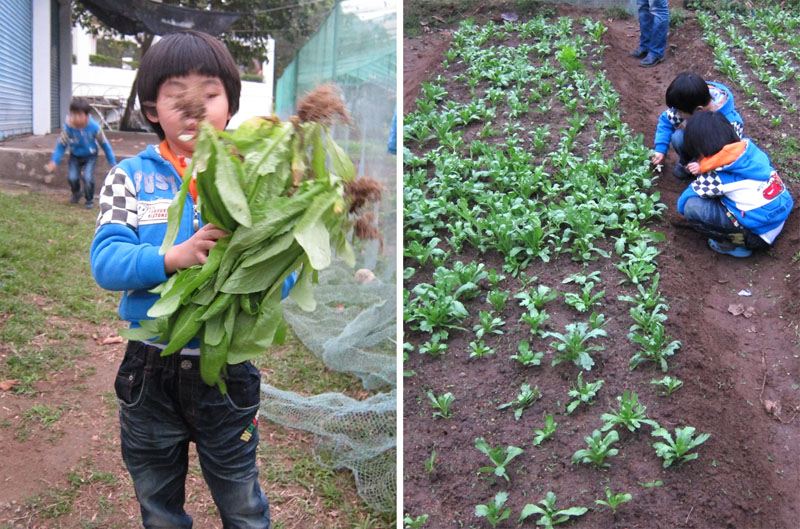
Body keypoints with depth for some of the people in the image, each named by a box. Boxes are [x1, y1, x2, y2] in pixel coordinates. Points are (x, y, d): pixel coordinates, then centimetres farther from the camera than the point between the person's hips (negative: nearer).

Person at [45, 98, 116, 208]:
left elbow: (104, 143, -10)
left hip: (90, 155, -1)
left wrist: (113, 162, -2)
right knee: (72, 177, -12)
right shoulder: (68, 127, -24)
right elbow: (61, 145, -10)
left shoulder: (94, 127, -25)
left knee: (88, 177, -18)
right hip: (75, 156, 1)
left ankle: (89, 200, 9)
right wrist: (54, 161, -19)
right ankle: (76, 194, 24)